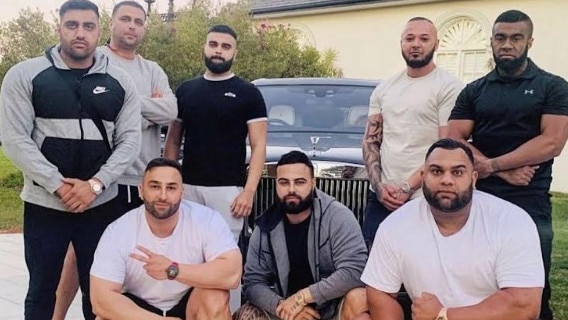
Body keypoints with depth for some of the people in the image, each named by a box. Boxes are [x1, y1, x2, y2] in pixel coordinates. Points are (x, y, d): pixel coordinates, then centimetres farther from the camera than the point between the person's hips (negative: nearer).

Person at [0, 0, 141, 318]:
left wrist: (95, 184, -13)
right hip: (44, 204, -1)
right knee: (42, 290, 12)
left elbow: (130, 140, 0)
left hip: (102, 204, 2)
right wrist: (59, 186, -14)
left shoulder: (120, 82, 4)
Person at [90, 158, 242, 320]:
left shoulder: (207, 219, -20)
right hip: (138, 307, 0)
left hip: (190, 303, 0)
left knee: (216, 296, -31)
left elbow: (232, 274, -29)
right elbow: (101, 299, -24)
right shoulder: (117, 232, -19)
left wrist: (172, 270, -34)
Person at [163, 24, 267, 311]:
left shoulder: (248, 93, 2)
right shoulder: (186, 90, 11)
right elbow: (173, 141, 14)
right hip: (188, 187, 3)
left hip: (228, 190, -3)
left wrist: (249, 191, -12)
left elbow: (258, 147, -2)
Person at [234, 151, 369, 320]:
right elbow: (253, 282, -4)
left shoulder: (338, 217, -17)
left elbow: (355, 270, -27)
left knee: (359, 298, -34)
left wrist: (303, 296, -28)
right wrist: (281, 306, -24)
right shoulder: (265, 227, -4)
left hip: (333, 306, -3)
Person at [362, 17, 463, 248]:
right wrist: (379, 185, -3)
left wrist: (407, 187, -13)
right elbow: (370, 141, 12)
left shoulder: (449, 87, -5)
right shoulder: (383, 89, 13)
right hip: (380, 197, 5)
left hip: (425, 200, -5)